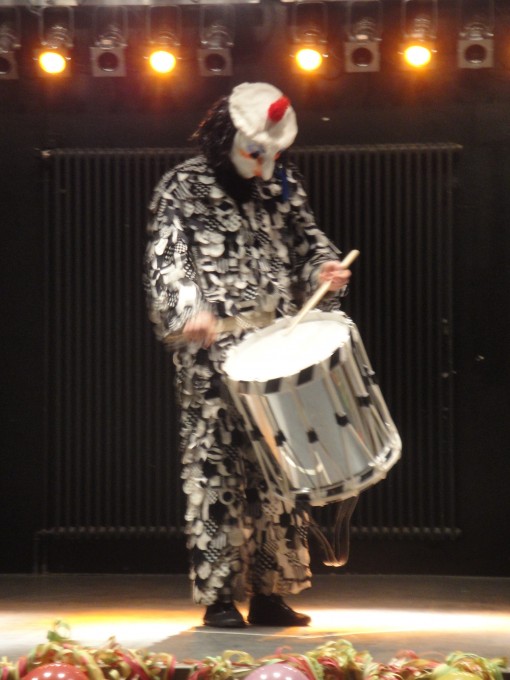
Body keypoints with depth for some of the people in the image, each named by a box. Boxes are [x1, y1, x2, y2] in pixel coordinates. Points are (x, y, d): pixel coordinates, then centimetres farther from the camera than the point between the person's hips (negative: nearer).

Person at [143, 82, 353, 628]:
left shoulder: (283, 183, 13)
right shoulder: (184, 187, -3)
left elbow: (305, 240, 22)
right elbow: (166, 259, -12)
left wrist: (326, 268, -2)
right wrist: (189, 311, -30)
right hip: (213, 354, -5)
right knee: (217, 468, -6)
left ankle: (270, 592, 15)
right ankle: (219, 597, -1)